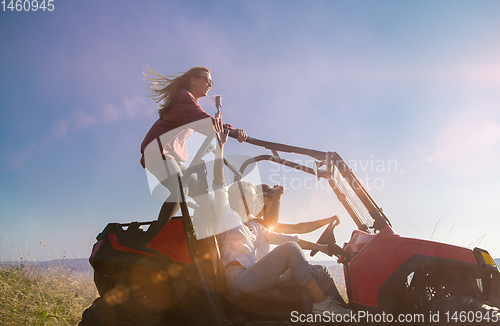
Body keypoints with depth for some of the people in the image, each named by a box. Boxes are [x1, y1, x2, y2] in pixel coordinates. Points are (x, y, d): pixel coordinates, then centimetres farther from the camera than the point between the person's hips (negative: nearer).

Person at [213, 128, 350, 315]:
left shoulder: (254, 227, 28)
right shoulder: (228, 217, 7)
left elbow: (282, 238, 23)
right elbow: (219, 184, -6)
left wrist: (318, 246, 15)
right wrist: (219, 147, -11)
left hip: (253, 281, 8)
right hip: (239, 280, -8)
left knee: (319, 271, -2)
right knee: (290, 249, -22)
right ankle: (322, 304, -22)